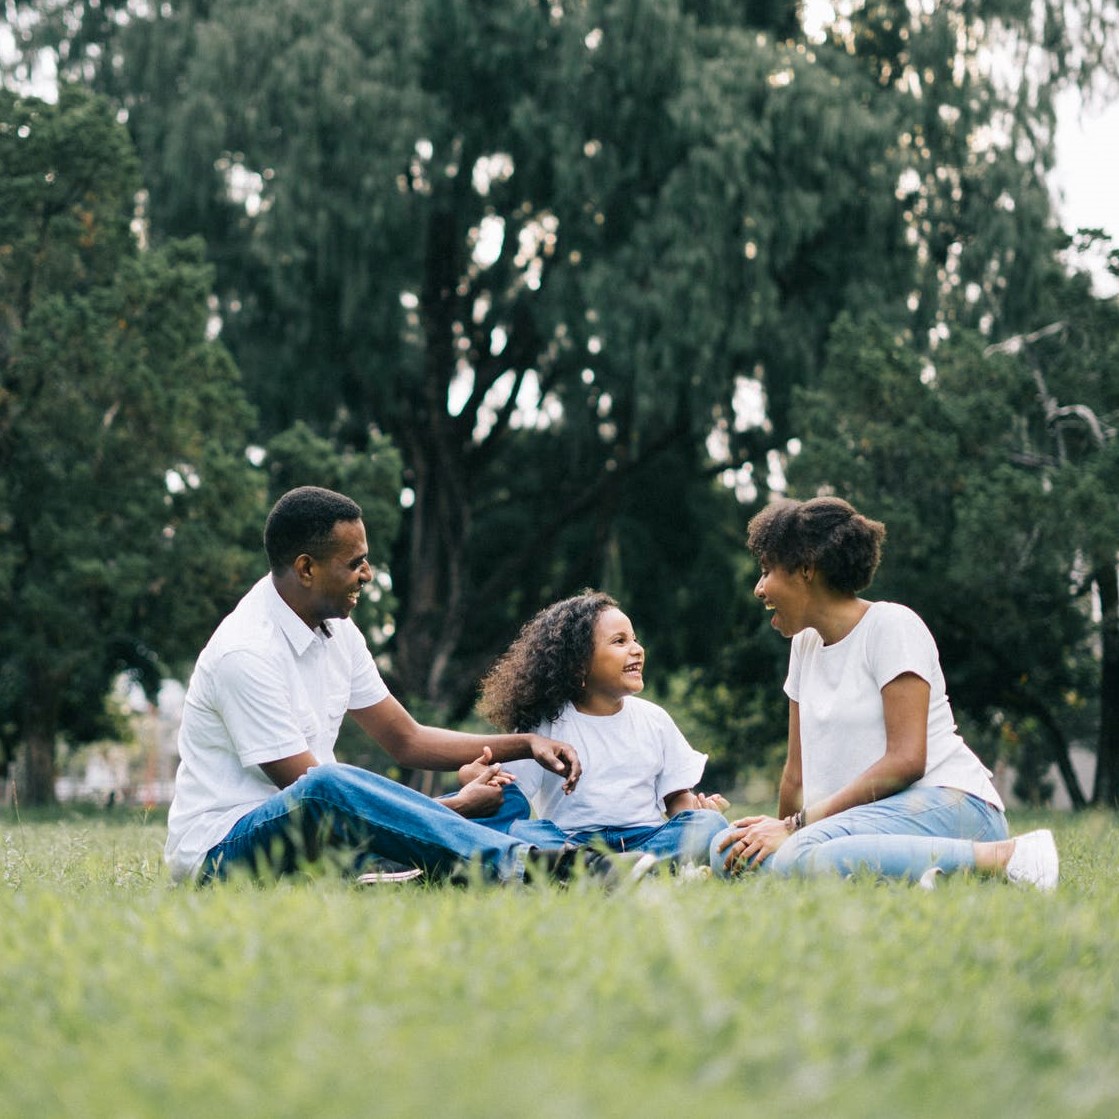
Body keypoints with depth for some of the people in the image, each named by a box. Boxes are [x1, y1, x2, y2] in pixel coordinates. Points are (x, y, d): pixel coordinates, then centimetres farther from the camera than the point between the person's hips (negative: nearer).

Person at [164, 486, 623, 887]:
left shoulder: (336, 631, 7)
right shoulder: (245, 653, -21)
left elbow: (407, 739, 15)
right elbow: (314, 790, -22)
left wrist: (525, 744, 3)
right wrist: (455, 806, -18)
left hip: (310, 838, 9)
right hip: (220, 848, -9)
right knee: (324, 791, -41)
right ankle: (521, 865, -46)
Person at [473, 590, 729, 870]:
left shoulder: (653, 719, 16)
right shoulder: (548, 724, 7)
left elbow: (677, 797, 16)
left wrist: (699, 808, -7)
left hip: (644, 840, 2)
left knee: (710, 824, -25)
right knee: (515, 829, -32)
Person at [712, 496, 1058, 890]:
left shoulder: (891, 626, -5)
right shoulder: (805, 644, 19)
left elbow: (906, 761, -15)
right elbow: (797, 771, 20)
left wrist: (797, 826, -17)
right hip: (876, 813, 8)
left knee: (801, 856, -37)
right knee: (730, 852, -18)